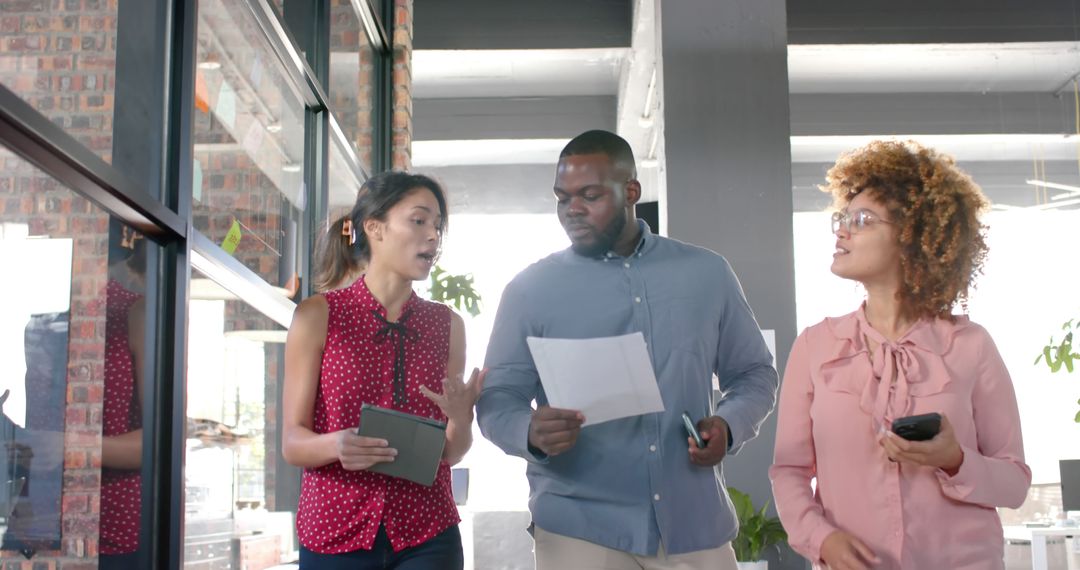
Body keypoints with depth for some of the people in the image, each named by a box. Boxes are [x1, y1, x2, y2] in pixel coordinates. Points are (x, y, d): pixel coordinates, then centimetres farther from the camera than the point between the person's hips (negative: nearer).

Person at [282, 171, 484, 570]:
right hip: (334, 534, -2)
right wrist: (336, 445, -25)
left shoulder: (447, 324, 4)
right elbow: (292, 442, -5)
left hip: (427, 536, 2)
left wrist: (460, 418, -15)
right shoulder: (318, 315, -5)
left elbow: (451, 452, 6)